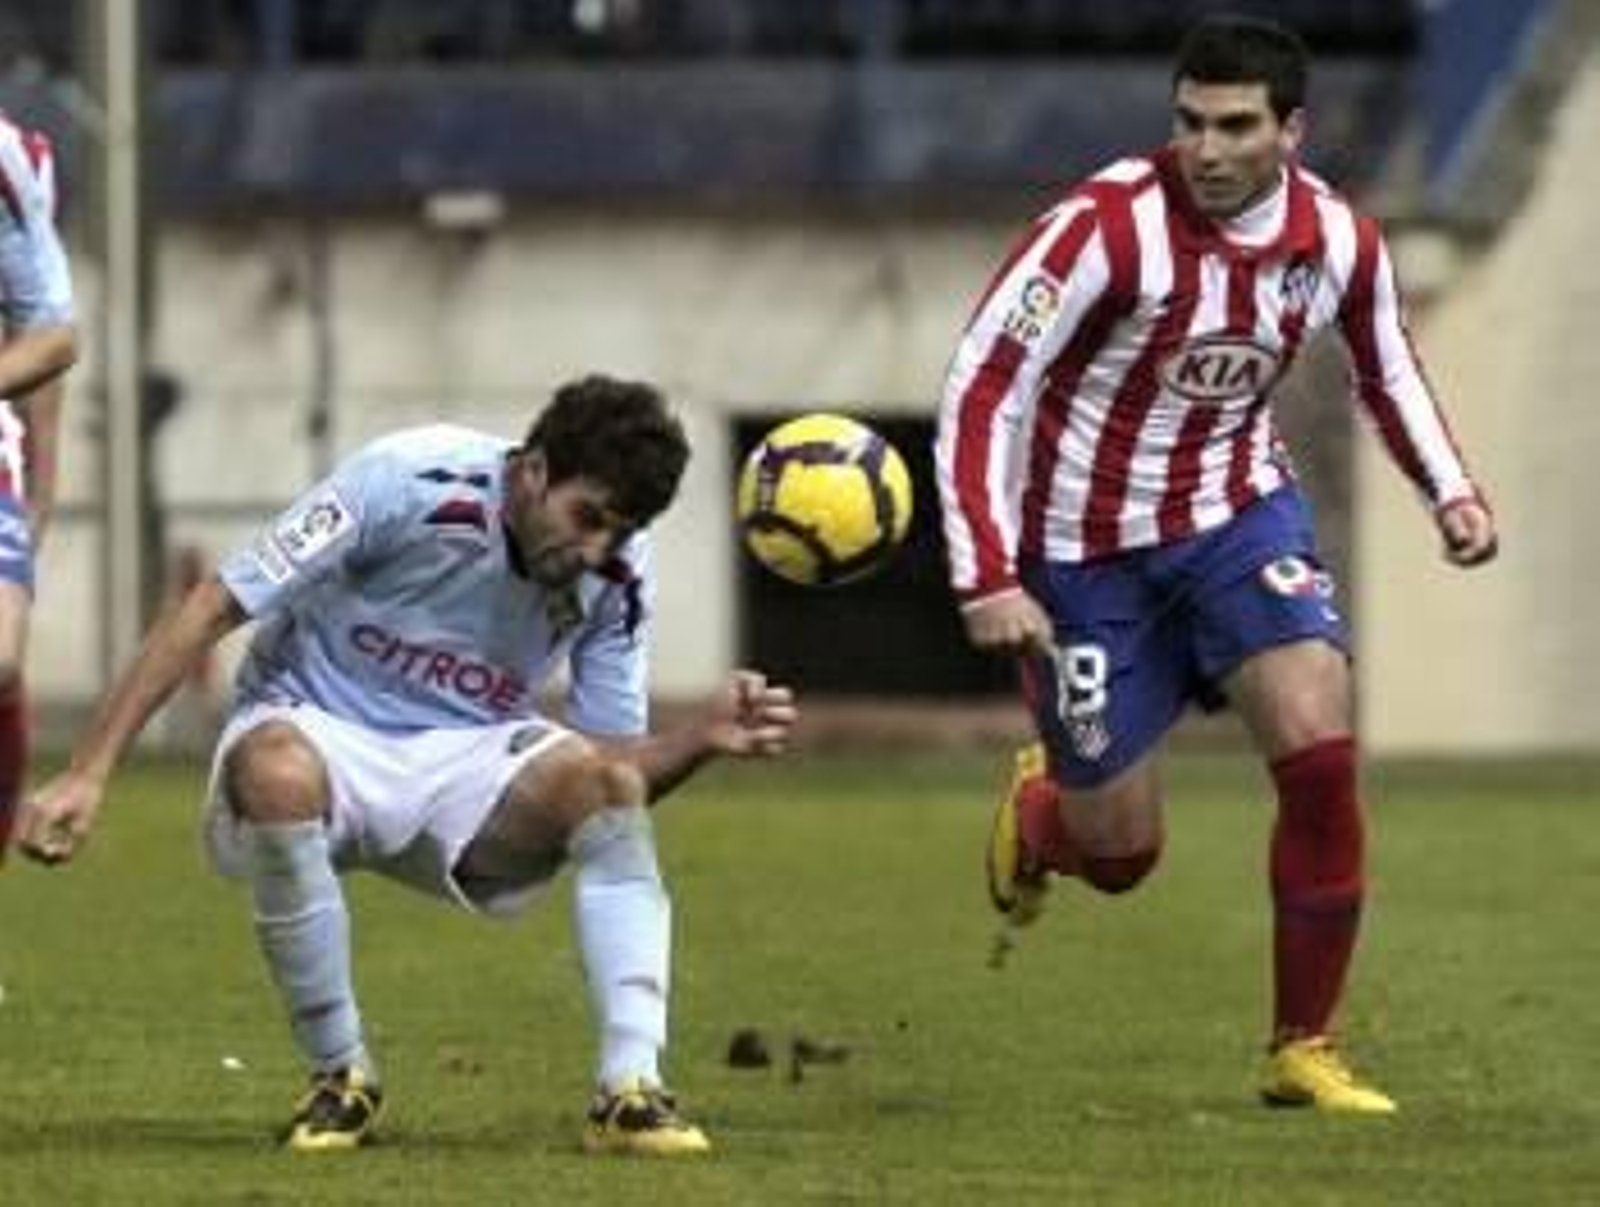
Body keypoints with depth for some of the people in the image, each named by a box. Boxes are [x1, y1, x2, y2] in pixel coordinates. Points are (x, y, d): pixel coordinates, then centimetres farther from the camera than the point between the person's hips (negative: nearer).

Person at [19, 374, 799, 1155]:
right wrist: (87, 775, -23)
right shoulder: (404, 483, -21)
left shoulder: (617, 580, -6)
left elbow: (618, 771, 1)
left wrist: (703, 738, -23)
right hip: (315, 733, -3)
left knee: (602, 779, -27)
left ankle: (630, 1089, -26)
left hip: (466, 759, 3)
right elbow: (212, 611, -19)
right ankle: (340, 1078, -20)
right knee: (276, 769, -39)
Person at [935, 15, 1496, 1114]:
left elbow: (1387, 371, 13)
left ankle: (1304, 1051, -5)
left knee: (1321, 750, -19)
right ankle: (1036, 810, 44)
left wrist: (1450, 490, -2)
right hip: (1088, 548, -3)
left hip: (1240, 511, 3)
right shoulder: (1108, 228, -24)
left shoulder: (1339, 239, -9)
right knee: (1119, 853, 3)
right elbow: (982, 389, -21)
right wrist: (986, 577, -27)